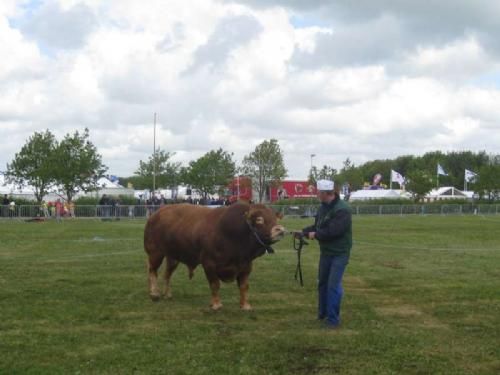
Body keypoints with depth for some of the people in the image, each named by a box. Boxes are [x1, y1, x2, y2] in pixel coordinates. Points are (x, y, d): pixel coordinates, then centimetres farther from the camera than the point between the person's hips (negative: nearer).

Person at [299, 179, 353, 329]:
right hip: (326, 252, 9)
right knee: (323, 283, 16)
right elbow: (316, 226, 11)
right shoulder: (323, 207, 5)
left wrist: (315, 235, -17)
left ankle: (333, 319, -1)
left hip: (339, 253, -9)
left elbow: (333, 231, -29)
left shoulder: (342, 209, -23)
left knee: (333, 285, -10)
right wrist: (303, 232, -4)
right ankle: (322, 314, 31)